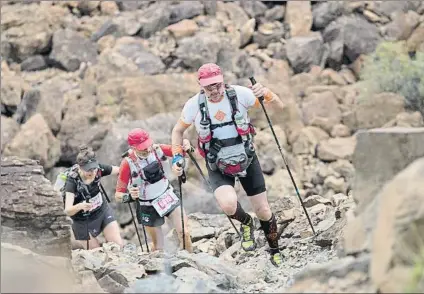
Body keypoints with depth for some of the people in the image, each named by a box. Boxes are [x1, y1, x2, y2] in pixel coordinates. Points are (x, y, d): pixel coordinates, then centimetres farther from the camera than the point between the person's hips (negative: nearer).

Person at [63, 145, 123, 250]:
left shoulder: (98, 169, -20)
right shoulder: (72, 181, -30)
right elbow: (67, 210, -37)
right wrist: (80, 206, -59)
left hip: (103, 211, 3)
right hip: (83, 221, -3)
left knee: (119, 246, -6)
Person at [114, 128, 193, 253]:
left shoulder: (158, 149, -17)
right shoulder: (128, 164, -25)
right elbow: (118, 194, -19)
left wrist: (186, 146, -29)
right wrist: (128, 196, -42)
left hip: (168, 197, 3)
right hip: (148, 208, -2)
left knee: (184, 233, -10)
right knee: (159, 248, 7)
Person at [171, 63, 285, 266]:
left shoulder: (239, 94, -17)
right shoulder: (194, 105, -15)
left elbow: (279, 106, -11)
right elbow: (178, 130, 5)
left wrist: (266, 94, -32)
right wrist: (176, 157, -7)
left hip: (247, 160, 1)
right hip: (218, 168, -1)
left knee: (263, 211, 6)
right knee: (228, 205, -29)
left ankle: (275, 254, 32)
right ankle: (246, 223, 8)